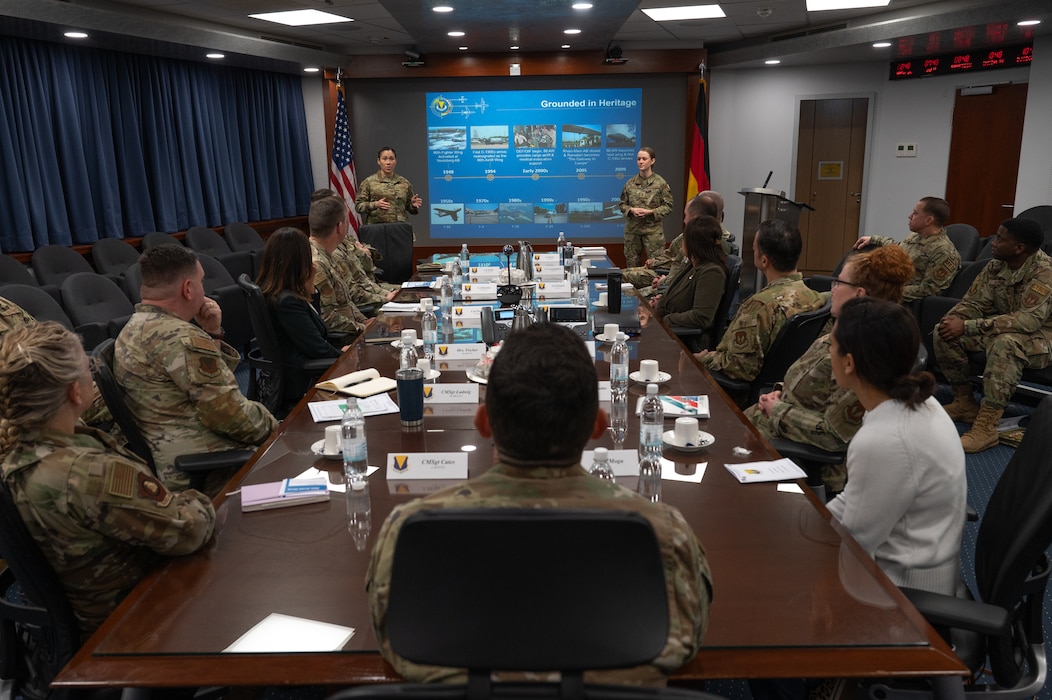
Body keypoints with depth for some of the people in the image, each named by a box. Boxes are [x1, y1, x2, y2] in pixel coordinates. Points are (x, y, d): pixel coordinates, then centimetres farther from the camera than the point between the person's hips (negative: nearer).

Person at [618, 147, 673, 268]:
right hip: (632, 229, 3)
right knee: (632, 264, 8)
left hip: (653, 229, -3)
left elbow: (668, 207, -2)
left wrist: (650, 212, -15)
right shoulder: (630, 183, 6)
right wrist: (631, 210, -9)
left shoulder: (660, 183, -3)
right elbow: (622, 204, 12)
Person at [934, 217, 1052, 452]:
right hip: (1003, 330, 7)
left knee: (1005, 343, -40)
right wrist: (953, 320, -23)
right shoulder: (995, 266, -4)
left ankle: (986, 426, -37)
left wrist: (968, 327, -40)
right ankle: (965, 402, 2)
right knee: (944, 332, -10)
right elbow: (974, 302, 1)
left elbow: (1029, 319, -36)